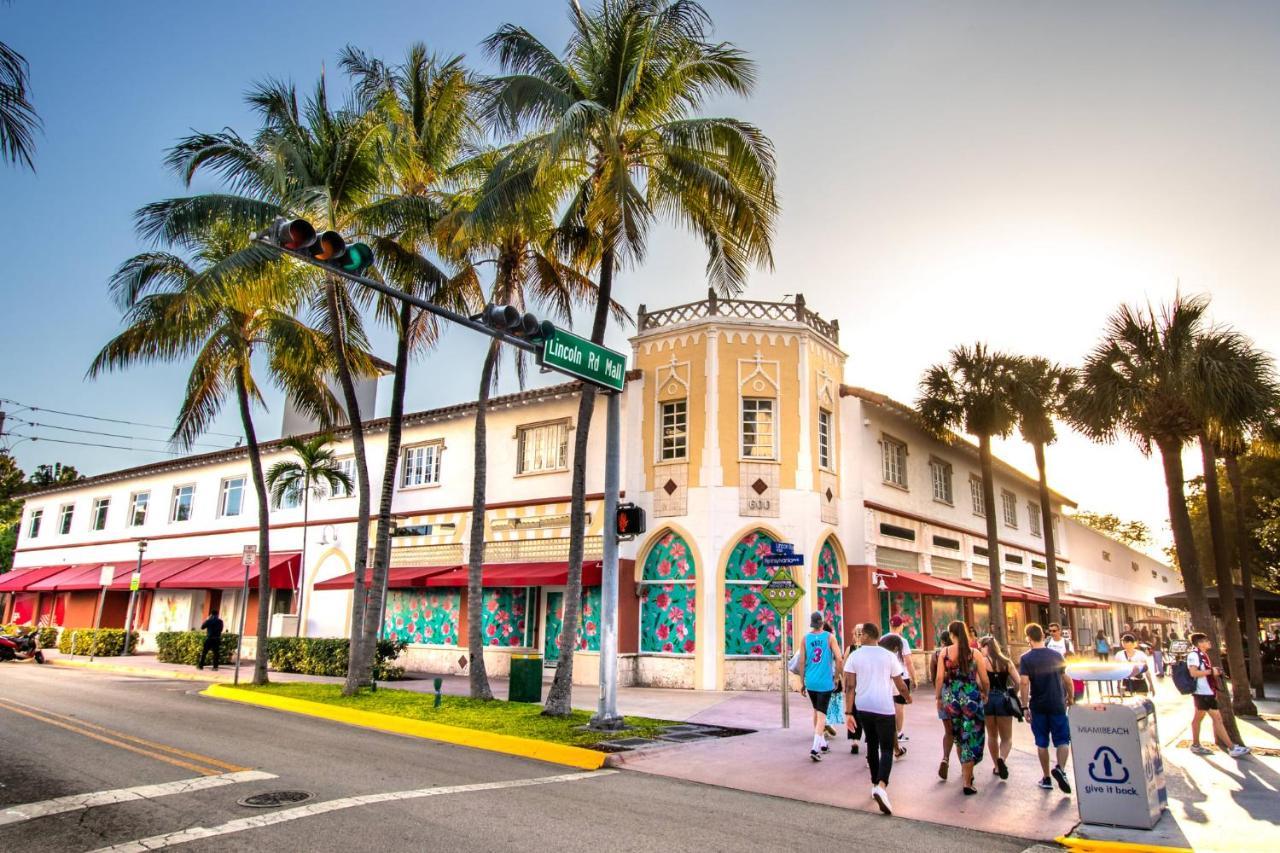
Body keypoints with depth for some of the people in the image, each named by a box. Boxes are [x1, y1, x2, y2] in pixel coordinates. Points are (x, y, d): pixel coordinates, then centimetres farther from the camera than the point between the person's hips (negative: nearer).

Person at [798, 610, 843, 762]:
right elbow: (838, 659, -8)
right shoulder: (829, 636, -4)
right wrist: (836, 677, 4)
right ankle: (815, 748, -13)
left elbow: (802, 662, 2)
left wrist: (802, 681, 11)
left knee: (816, 711, 21)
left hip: (810, 681, 3)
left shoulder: (806, 638, 2)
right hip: (825, 682, -3)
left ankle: (822, 743, 33)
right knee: (821, 714, -2)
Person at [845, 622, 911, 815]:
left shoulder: (854, 656, -1)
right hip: (884, 708, -2)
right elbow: (901, 685, 4)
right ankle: (881, 787, -20)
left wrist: (848, 713, -4)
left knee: (872, 745, 19)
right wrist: (908, 697, 25)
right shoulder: (889, 656, -2)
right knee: (886, 749, 1)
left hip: (863, 708, 2)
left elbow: (850, 687, -6)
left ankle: (875, 784, 30)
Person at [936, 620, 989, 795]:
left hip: (951, 697, 2)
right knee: (972, 738, 5)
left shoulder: (944, 653, -4)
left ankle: (965, 770, 36)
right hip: (971, 697, -2)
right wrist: (985, 694, 17)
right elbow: (984, 680, -3)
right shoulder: (975, 653, -5)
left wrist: (938, 697, 6)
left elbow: (940, 678, -7)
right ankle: (967, 783, 2)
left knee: (959, 736, 22)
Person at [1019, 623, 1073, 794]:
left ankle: (1046, 778, 16)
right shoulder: (1056, 655, 1)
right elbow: (1066, 679, 3)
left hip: (1038, 706, -1)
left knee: (1042, 743, 10)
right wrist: (1071, 698, 18)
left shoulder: (1025, 658, -6)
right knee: (1063, 739, 7)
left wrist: (1025, 706, -9)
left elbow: (1024, 682, -14)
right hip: (1057, 704, 1)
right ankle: (1060, 768, -16)